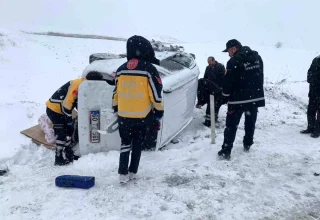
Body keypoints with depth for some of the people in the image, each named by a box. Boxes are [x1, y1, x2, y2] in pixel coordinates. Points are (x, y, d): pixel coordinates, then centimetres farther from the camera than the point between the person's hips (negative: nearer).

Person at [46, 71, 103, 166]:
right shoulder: (77, 85, -26)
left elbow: (77, 102, 12)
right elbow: (67, 103, -27)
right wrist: (69, 119, -20)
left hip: (62, 110, 10)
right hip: (53, 109, -10)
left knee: (69, 129, 14)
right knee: (62, 133, -8)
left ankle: (68, 154, 26)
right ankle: (59, 159, 2)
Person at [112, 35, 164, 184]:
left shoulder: (121, 70, 3)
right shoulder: (149, 69, -11)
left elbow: (116, 92, 10)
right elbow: (156, 95, -10)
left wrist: (116, 110, 22)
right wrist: (159, 114, 0)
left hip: (124, 115, 3)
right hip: (143, 116, -3)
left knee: (125, 143, 18)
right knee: (138, 144, 15)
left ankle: (123, 174, 13)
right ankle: (132, 172, 24)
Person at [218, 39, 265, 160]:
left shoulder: (234, 61, -17)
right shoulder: (257, 57, 7)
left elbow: (228, 81, -14)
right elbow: (260, 76, 14)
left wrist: (226, 94, 2)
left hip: (238, 99, -6)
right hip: (256, 97, 7)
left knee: (231, 125, 1)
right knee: (250, 122, 20)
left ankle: (226, 151, 1)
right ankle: (247, 144, 35)